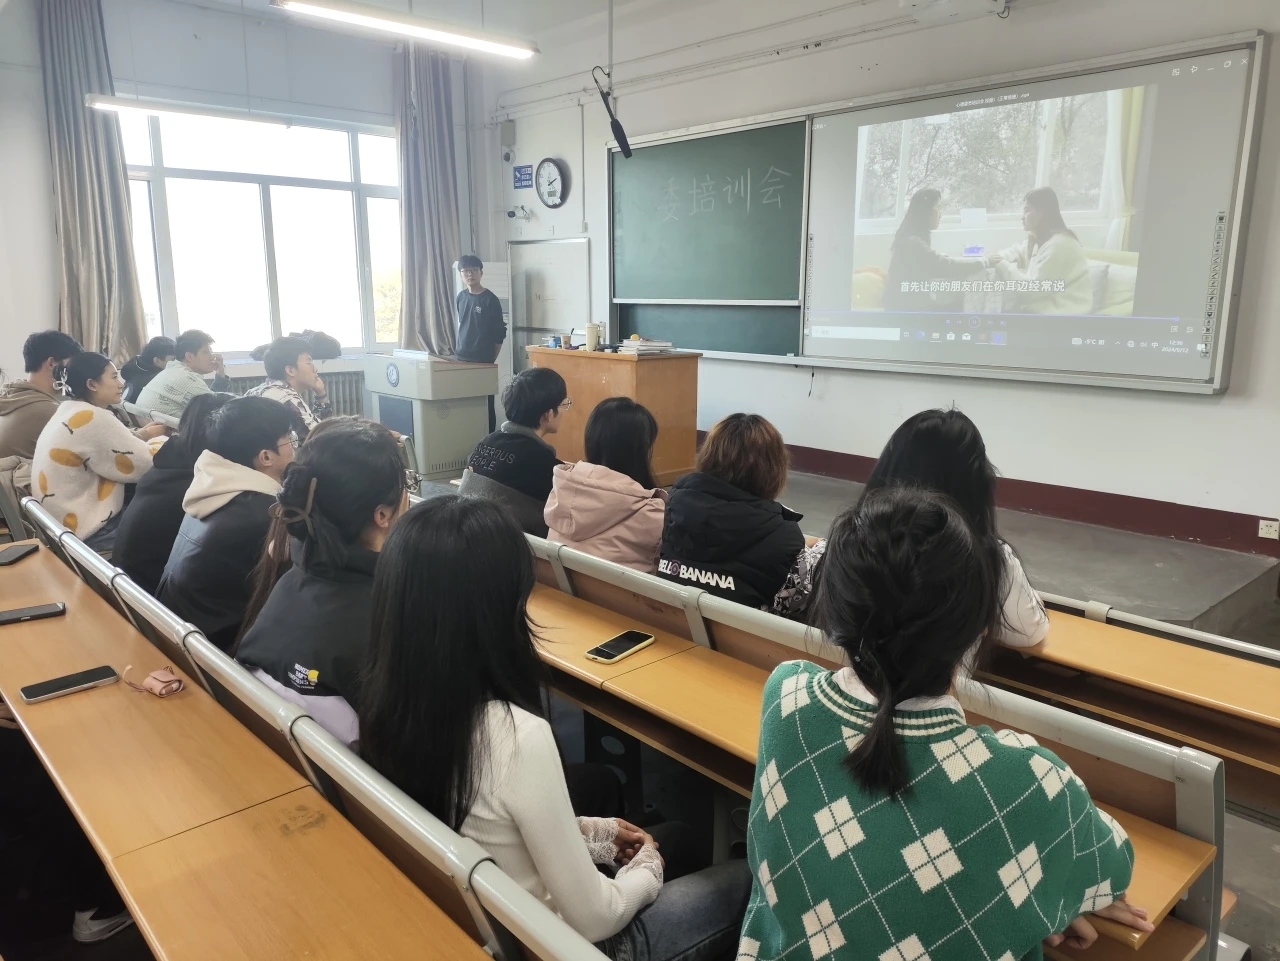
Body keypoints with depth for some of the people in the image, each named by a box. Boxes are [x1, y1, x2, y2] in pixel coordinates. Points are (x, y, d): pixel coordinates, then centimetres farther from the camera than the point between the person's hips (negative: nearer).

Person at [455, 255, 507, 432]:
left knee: (486, 403, -1)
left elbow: (499, 334, -6)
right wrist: (458, 351, 14)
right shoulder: (460, 297, 10)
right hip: (462, 359, 5)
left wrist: (490, 360, -6)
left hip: (483, 360, -5)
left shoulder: (490, 300, -7)